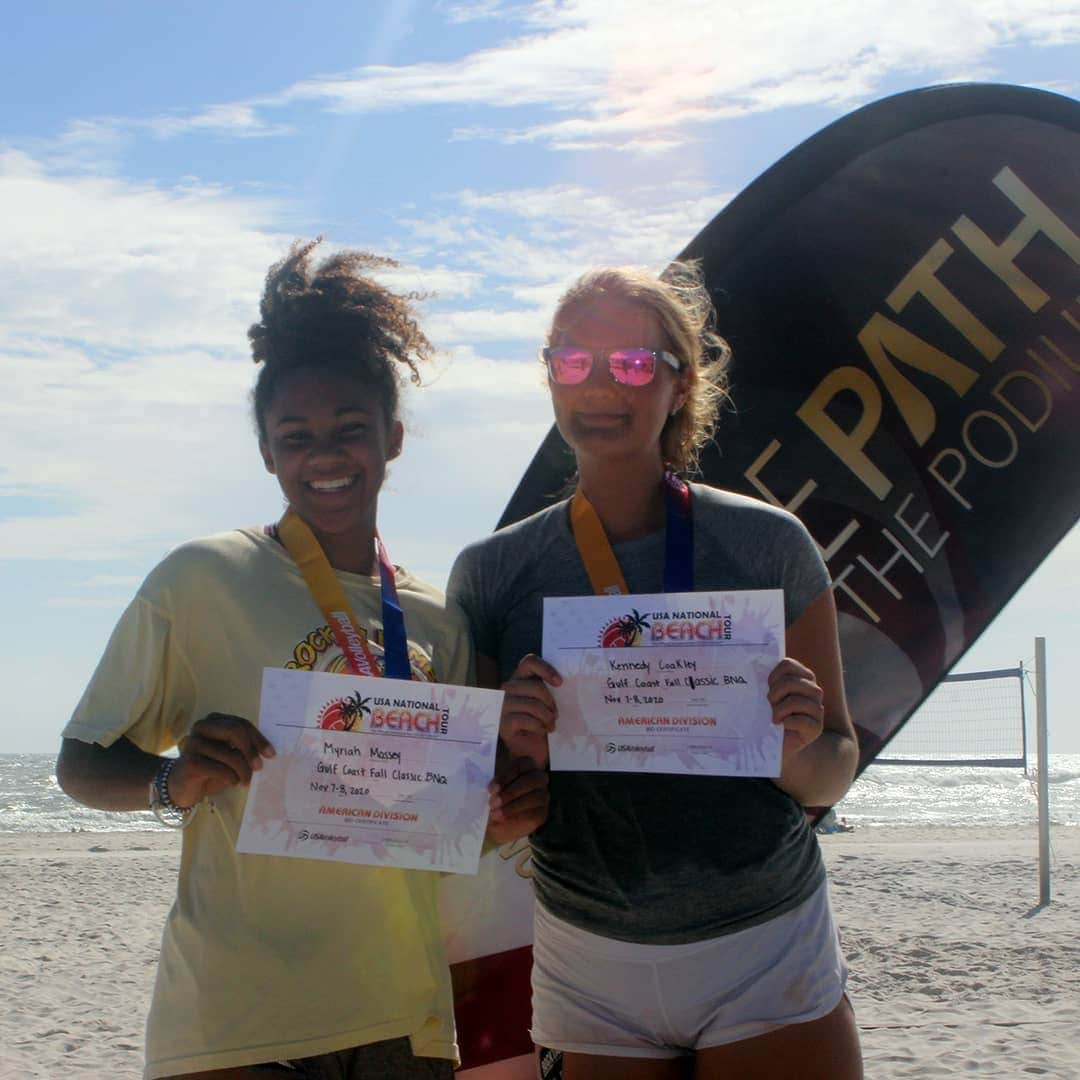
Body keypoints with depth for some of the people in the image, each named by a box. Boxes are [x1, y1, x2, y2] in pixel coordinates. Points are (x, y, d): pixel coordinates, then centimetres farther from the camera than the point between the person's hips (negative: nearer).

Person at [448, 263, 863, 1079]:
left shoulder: (770, 545, -6)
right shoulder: (490, 574, -3)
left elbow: (831, 778, 0)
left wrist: (797, 746, -22)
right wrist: (515, 753, -20)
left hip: (768, 956, -1)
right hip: (591, 969, 1)